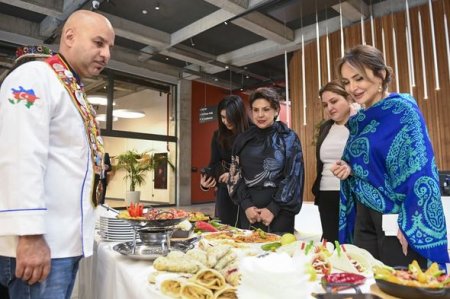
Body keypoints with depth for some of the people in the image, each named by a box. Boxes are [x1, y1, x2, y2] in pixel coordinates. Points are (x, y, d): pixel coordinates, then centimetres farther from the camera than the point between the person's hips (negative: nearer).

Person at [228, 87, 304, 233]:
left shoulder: (289, 138, -2)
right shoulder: (243, 140, 5)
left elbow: (293, 177, -6)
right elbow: (235, 175, 5)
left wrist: (273, 208, -12)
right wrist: (246, 205, -7)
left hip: (280, 211, -2)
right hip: (249, 211, 3)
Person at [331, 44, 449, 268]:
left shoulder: (403, 109, -10)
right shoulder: (358, 121, 10)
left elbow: (421, 169, -16)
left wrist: (410, 224, -19)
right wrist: (348, 169, -3)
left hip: (398, 220, -6)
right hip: (364, 218, 7)